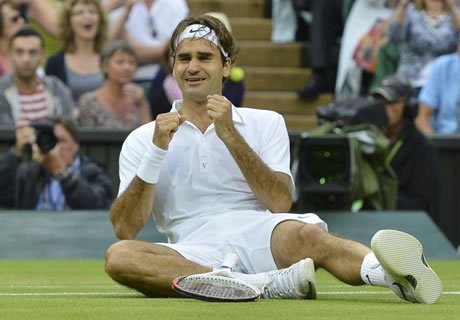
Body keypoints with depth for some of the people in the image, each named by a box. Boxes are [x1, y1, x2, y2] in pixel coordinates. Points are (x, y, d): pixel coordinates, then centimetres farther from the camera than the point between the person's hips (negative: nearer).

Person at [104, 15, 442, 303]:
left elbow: (280, 203, 2)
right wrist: (156, 151, -6)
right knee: (119, 256, -33)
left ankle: (396, 273, -65)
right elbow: (125, 230, 4)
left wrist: (230, 135, -5)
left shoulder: (265, 123, 18)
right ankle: (270, 286, -44)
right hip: (195, 255, 0)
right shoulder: (143, 140, 15)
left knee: (307, 235, -35)